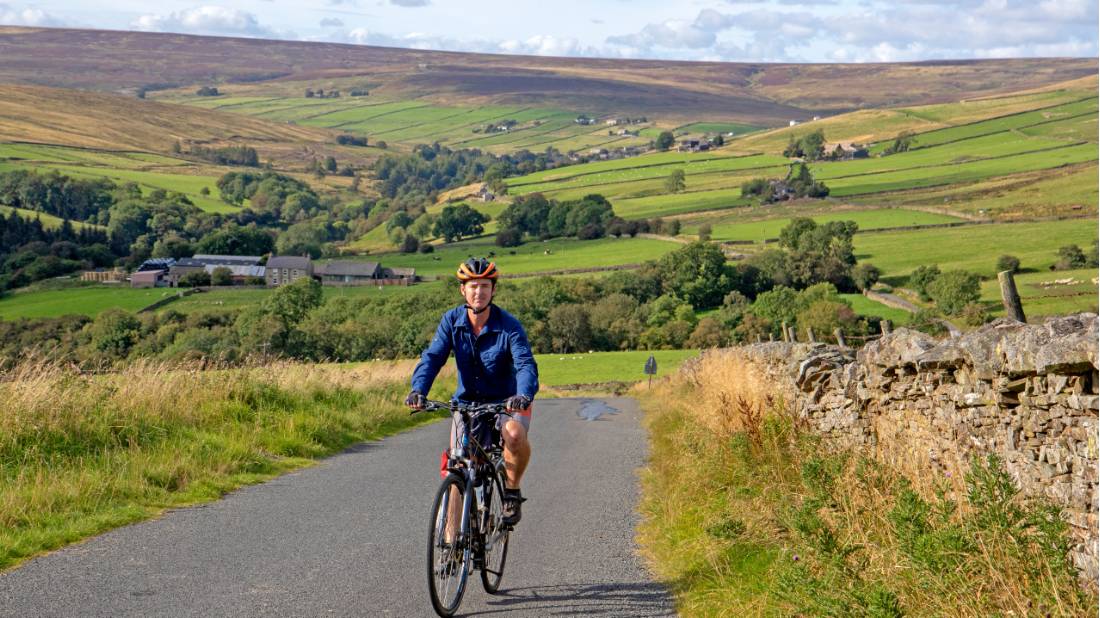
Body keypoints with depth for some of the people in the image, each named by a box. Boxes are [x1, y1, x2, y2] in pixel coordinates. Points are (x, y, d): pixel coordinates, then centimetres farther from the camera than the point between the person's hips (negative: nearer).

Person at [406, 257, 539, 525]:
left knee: (515, 434, -35)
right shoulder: (452, 321, -7)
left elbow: (526, 364, -28)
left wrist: (524, 395, -49)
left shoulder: (509, 325, -16)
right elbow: (432, 357, -16)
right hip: (466, 402, 3)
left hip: (505, 402, -3)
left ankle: (512, 490, -8)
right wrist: (418, 390, -35)